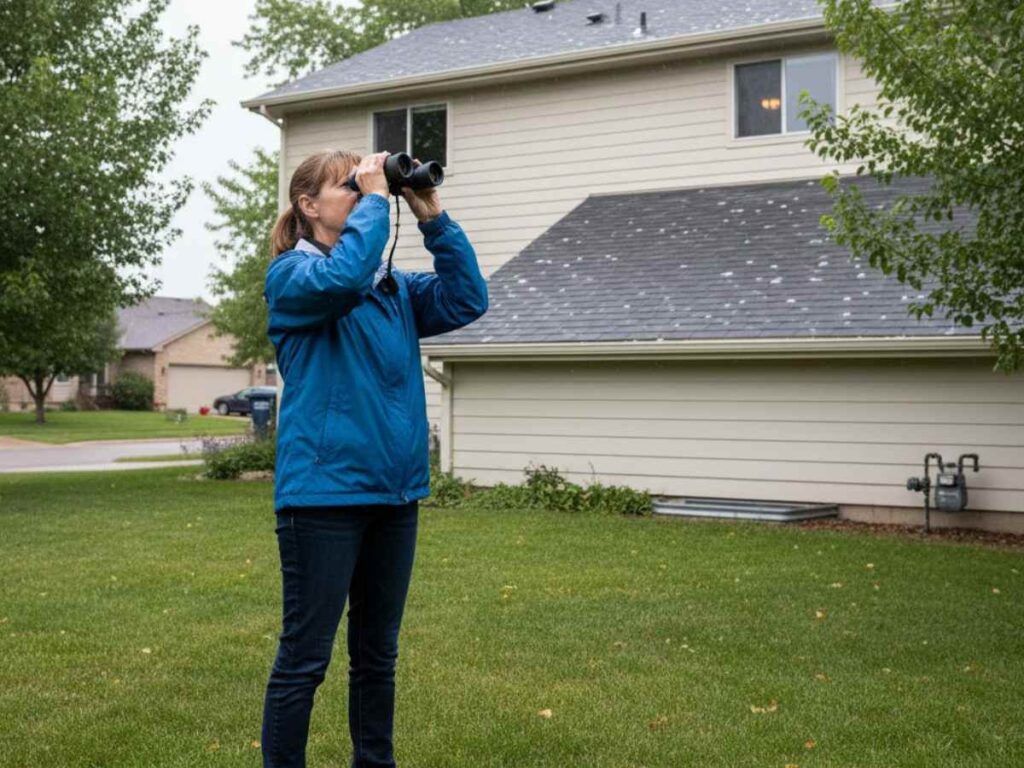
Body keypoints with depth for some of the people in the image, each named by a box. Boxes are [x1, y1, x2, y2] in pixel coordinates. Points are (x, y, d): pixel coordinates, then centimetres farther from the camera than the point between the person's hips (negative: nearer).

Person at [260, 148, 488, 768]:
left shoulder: (394, 285, 14)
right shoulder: (292, 275, -4)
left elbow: (467, 300, 2)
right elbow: (342, 279, -26)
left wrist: (435, 218, -2)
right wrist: (376, 199, -15)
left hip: (395, 490, 7)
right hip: (324, 490, -6)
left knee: (378, 652, 17)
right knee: (305, 656, 0)